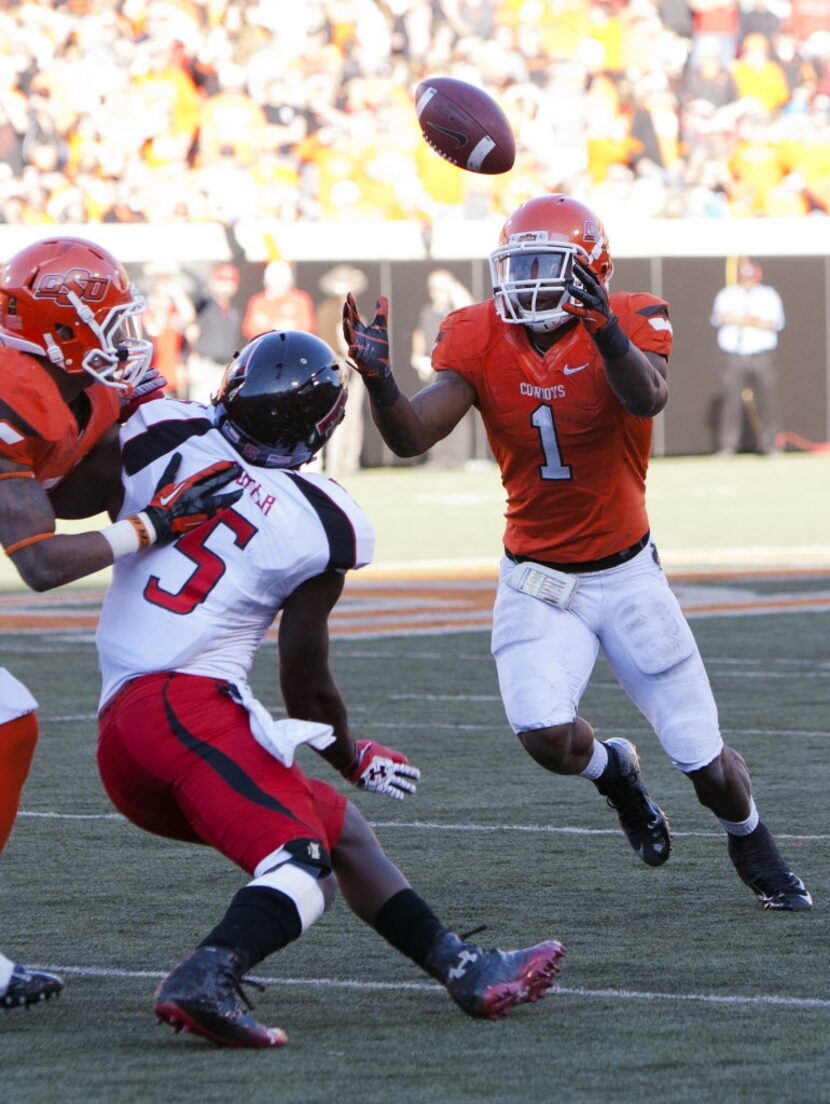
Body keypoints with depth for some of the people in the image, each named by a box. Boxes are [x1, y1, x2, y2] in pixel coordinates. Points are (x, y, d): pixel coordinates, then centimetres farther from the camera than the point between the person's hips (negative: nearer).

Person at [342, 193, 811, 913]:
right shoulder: (479, 338, -8)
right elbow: (411, 437, -18)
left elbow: (648, 399, -37)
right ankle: (613, 772, 14)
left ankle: (753, 847, 39)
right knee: (547, 737, -24)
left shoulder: (632, 324, -15)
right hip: (537, 583, 1)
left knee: (709, 766, 3)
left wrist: (605, 330, -55)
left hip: (627, 575, -1)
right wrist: (378, 376, -38)